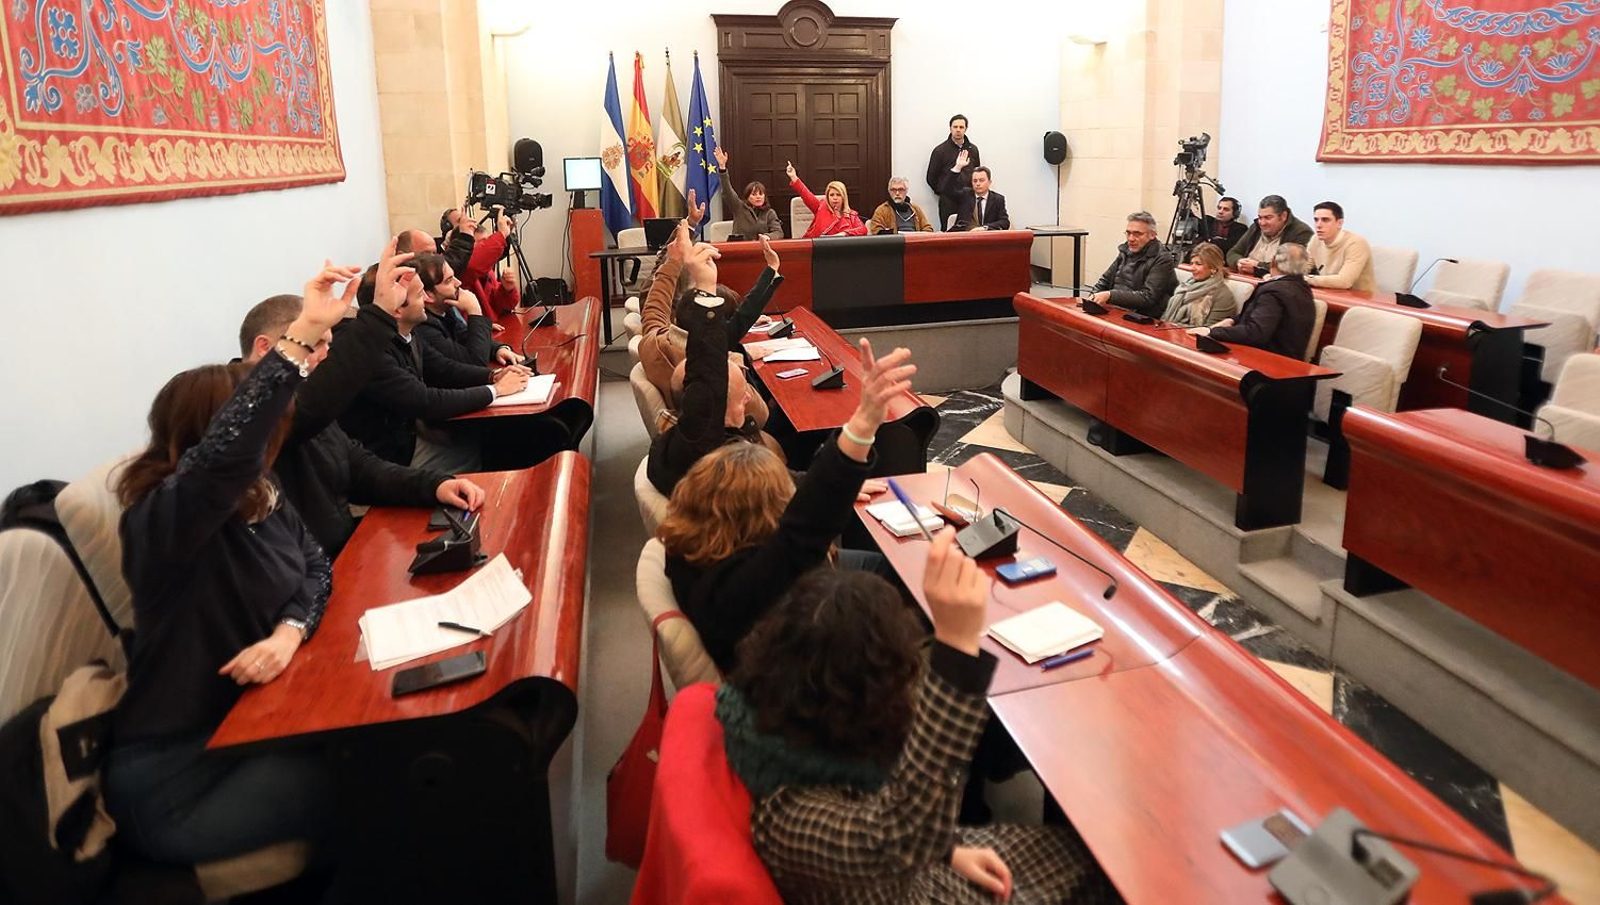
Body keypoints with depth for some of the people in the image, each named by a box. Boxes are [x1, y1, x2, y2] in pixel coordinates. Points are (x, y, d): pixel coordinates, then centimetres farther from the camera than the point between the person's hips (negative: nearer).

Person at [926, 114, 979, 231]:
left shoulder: (973, 150, 13)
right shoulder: (940, 150, 2)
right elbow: (931, 177, 5)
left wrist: (972, 192, 11)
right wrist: (942, 191, 7)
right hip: (948, 201, -3)